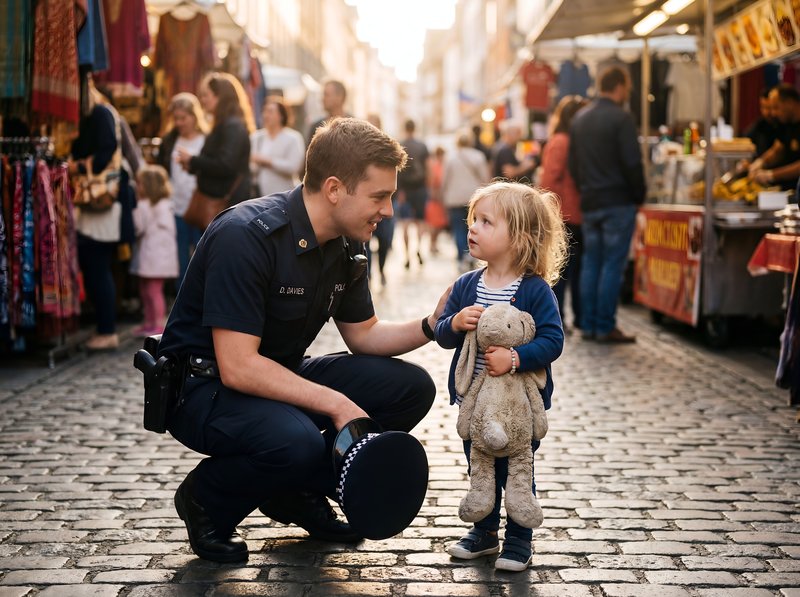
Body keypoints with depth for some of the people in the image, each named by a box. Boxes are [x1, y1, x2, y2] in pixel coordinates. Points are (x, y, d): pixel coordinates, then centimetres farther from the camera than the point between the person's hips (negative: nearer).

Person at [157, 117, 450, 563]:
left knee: (410, 387, -6)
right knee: (295, 440, -38)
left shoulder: (347, 245, -1)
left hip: (281, 376, 8)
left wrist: (431, 326, -7)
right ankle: (206, 499, -4)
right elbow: (238, 367, -29)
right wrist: (335, 404, -29)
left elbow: (364, 335, 11)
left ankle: (298, 492, 8)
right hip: (207, 387, -8)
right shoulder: (245, 236, -27)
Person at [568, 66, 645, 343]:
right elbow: (632, 163, -14)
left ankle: (588, 325, 11)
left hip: (589, 203, 7)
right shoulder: (621, 118, -11)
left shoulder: (579, 118, 12)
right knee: (613, 265, -4)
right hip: (618, 202, -7)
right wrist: (639, 196, -3)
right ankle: (605, 327, -3)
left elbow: (573, 164, 16)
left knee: (590, 263, 10)